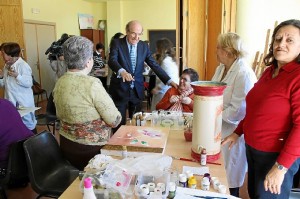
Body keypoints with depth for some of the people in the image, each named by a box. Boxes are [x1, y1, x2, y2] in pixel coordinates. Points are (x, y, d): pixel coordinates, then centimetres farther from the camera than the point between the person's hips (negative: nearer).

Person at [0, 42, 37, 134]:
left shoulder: (23, 65, -16)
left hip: (24, 102, -7)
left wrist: (17, 76, -30)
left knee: (28, 124, 7)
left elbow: (28, 83, -20)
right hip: (11, 102, 8)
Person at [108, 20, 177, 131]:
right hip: (120, 89, -3)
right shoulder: (116, 43, -6)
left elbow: (154, 65, 5)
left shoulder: (144, 46, 4)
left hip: (137, 90, 3)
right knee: (119, 123, 3)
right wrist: (122, 71, -45)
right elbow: (112, 60, -23)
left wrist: (169, 81, -3)